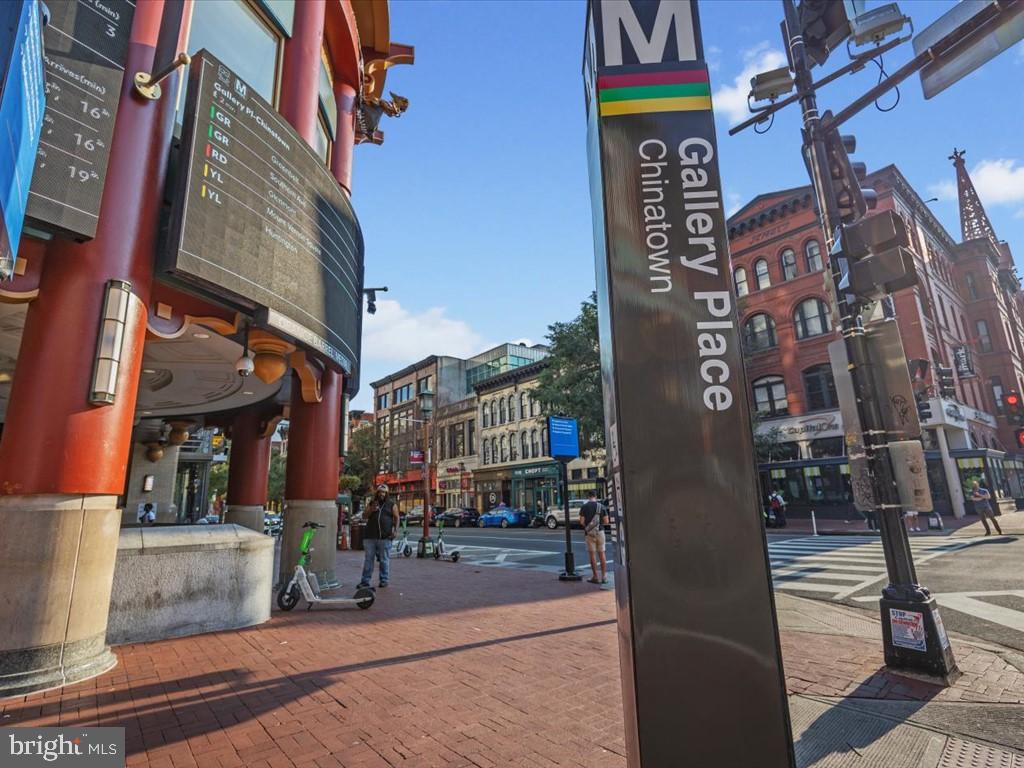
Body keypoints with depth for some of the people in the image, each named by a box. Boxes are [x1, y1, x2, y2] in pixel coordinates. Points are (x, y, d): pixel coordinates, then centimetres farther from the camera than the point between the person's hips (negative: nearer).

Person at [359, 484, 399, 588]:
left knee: (385, 560, 3)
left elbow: (396, 518, 4)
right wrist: (371, 510, -10)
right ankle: (365, 580, 12)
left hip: (385, 537, -2)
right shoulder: (371, 504, 14)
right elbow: (365, 516, 9)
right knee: (368, 559, 6)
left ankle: (384, 580, 12)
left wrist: (394, 529, -10)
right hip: (370, 536, 2)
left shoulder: (391, 505, 7)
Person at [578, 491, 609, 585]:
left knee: (592, 555, 4)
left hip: (590, 533, -2)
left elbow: (581, 522, -9)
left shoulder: (584, 507, -4)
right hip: (600, 532, 2)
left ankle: (595, 577, 7)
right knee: (601, 554, 7)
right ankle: (603, 577, 8)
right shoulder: (601, 507, 0)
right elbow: (606, 522, -2)